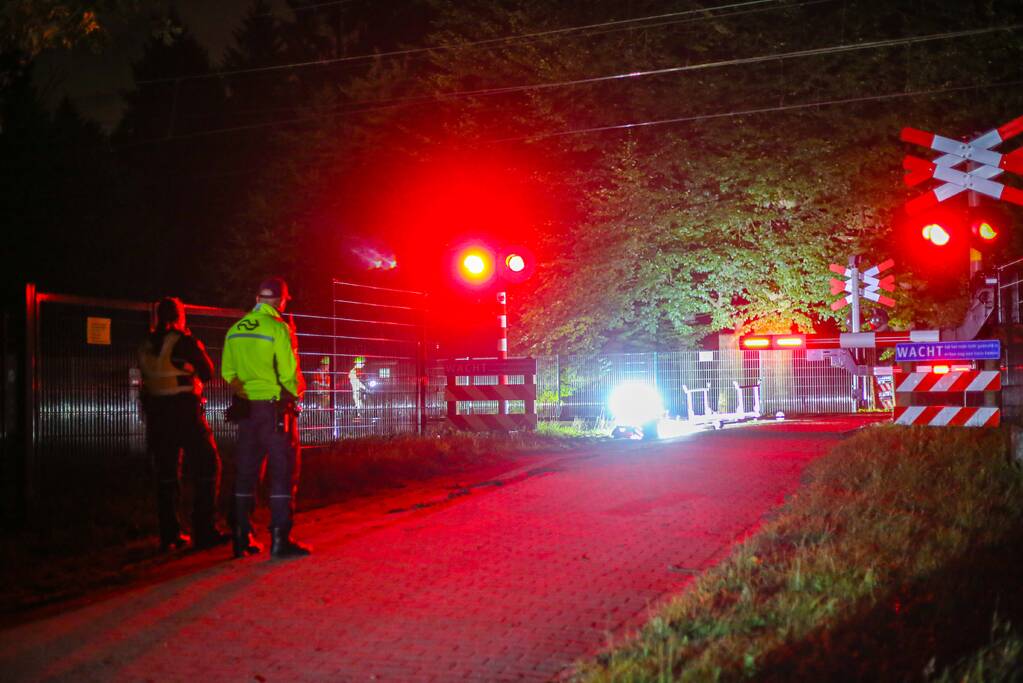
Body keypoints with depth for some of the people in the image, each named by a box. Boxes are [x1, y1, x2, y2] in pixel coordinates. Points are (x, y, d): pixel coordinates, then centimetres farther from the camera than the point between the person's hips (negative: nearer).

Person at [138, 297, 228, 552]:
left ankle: (169, 534, 13)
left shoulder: (146, 345, 7)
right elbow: (207, 372, -2)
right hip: (185, 410, -5)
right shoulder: (184, 341, -9)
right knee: (207, 467, 3)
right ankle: (203, 530, -1)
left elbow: (145, 376, 15)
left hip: (156, 412, 6)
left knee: (166, 473, 11)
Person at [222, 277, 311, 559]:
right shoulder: (278, 327, -12)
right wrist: (296, 393, 5)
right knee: (283, 472, -1)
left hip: (246, 408, 6)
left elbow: (228, 372, 8)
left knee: (246, 472, 12)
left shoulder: (235, 330, 7)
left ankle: (242, 538, 17)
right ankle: (280, 540, -3)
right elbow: (289, 373, -13)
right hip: (276, 408, -6)